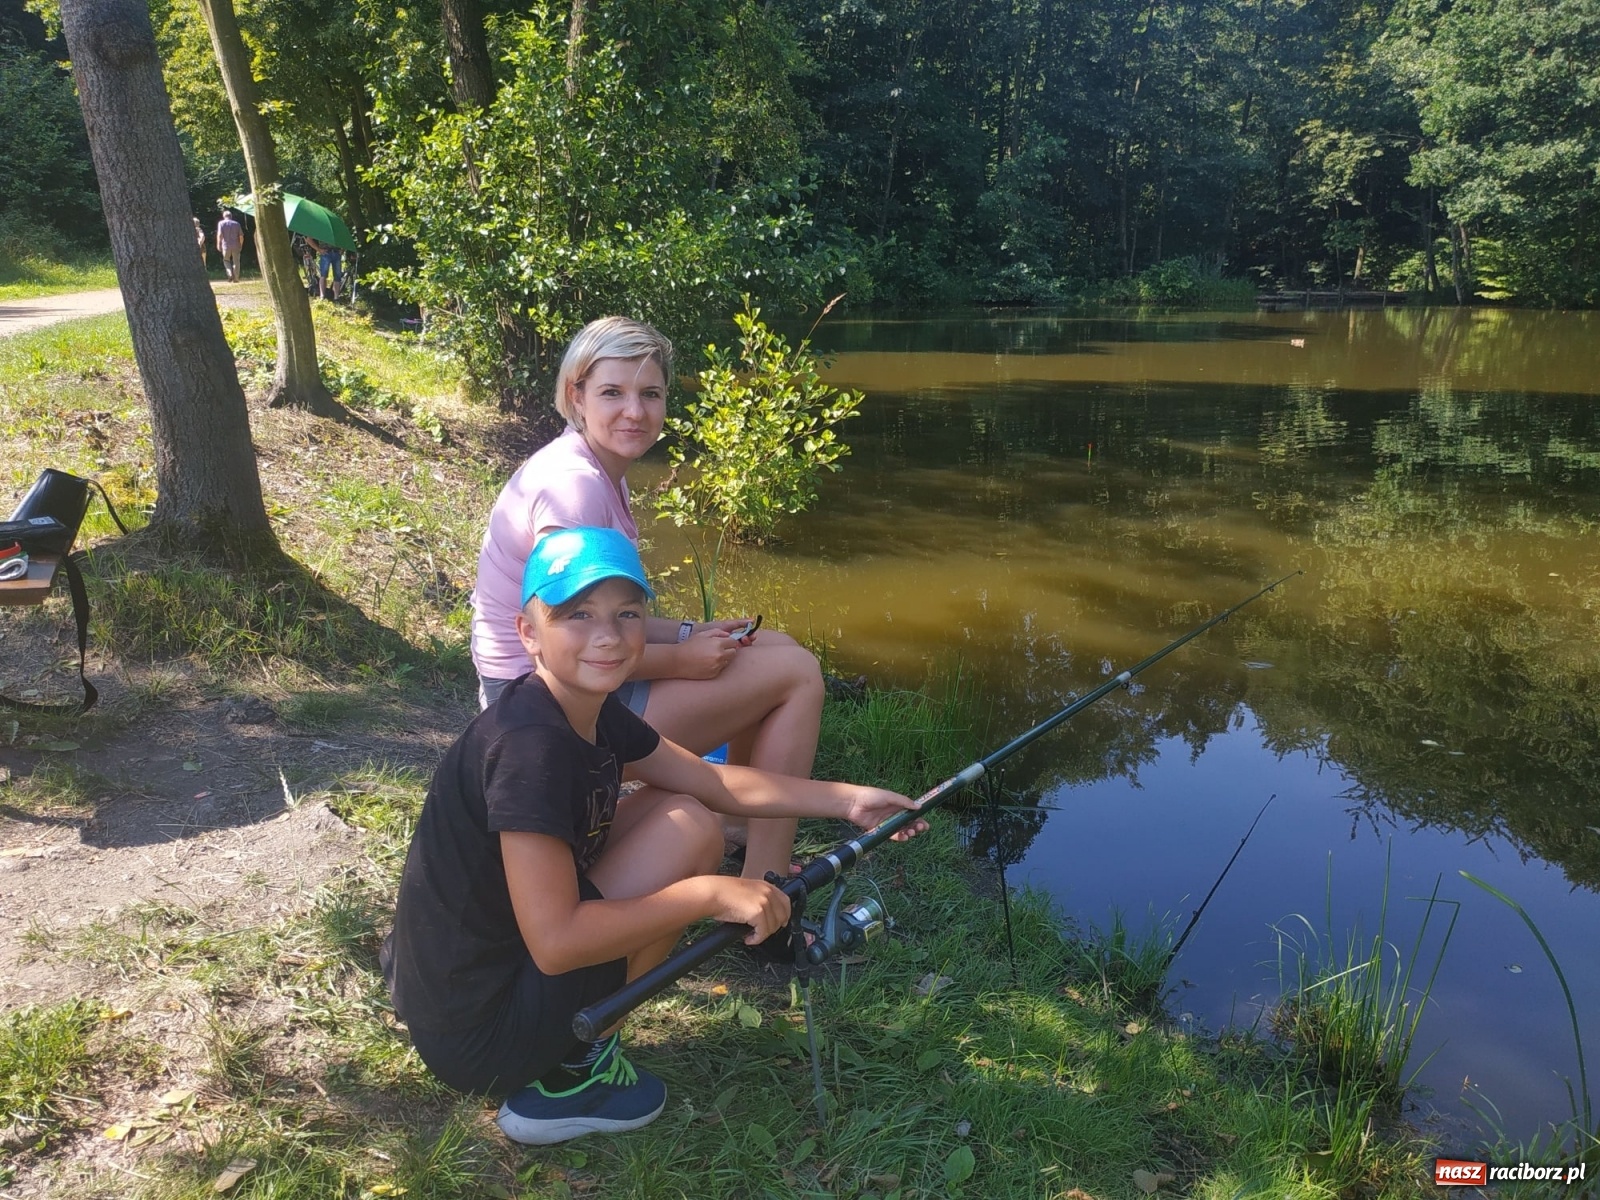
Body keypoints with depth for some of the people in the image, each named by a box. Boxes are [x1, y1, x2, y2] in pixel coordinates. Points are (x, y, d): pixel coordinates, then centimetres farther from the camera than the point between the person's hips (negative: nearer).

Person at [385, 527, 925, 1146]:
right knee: (688, 831, -13)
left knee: (667, 809, 11)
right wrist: (711, 894, -25)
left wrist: (845, 799, 6)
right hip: (477, 1033, -9)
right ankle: (565, 1077, -1)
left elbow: (713, 781, 11)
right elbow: (555, 942, -30)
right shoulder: (531, 742, -27)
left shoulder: (592, 712, 1)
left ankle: (561, 1048, 13)